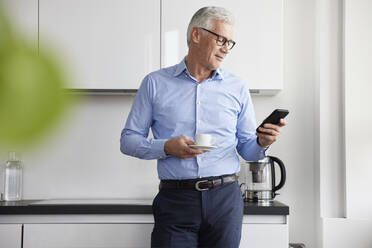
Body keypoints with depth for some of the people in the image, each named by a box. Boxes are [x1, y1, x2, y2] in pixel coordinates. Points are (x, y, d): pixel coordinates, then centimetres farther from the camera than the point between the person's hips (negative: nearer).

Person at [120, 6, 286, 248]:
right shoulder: (156, 83, 6)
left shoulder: (237, 87, 11)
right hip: (175, 200, -2)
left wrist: (261, 143, -9)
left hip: (225, 200, 2)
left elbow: (246, 148, 13)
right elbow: (129, 140, 5)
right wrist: (166, 147, -12)